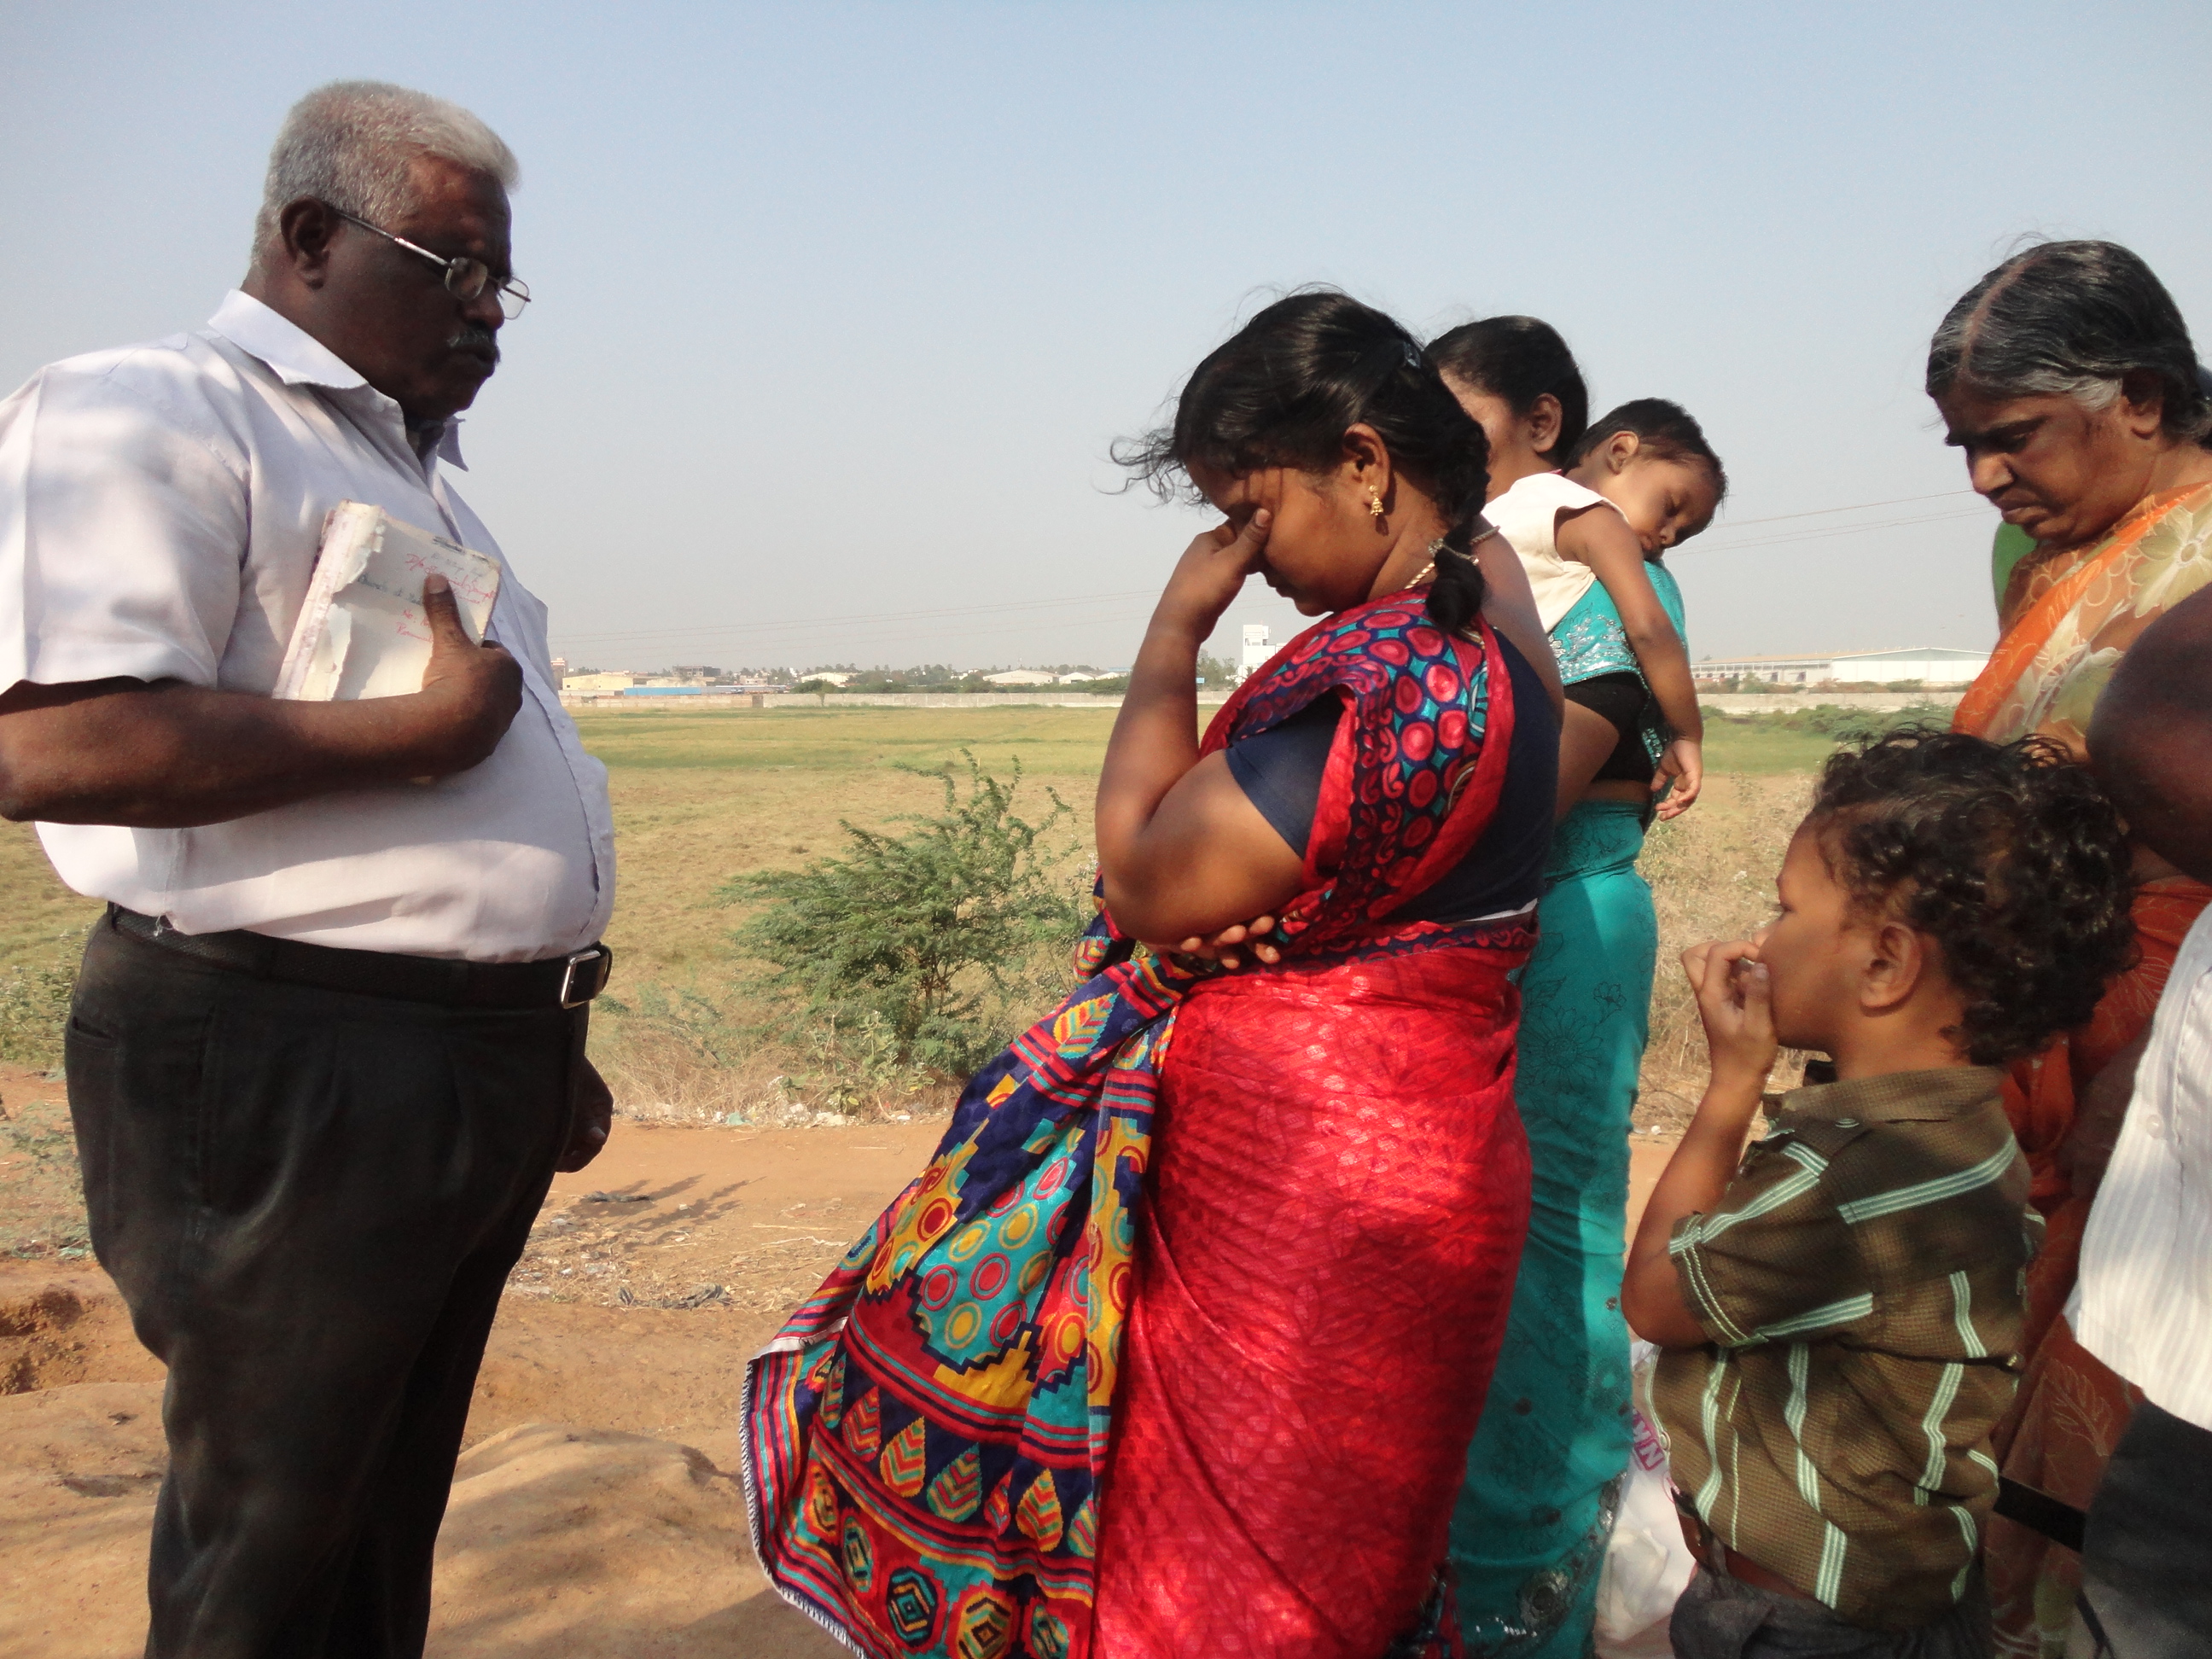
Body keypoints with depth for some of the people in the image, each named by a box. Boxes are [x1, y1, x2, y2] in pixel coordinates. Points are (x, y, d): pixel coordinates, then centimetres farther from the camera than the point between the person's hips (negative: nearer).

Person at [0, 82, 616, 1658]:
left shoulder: (415, 465, 20)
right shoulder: (146, 414, -9)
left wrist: (550, 1045, 23)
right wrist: (423, 726, -18)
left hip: (481, 1078, 9)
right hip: (293, 1070, -8)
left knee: (390, 1522, 19)